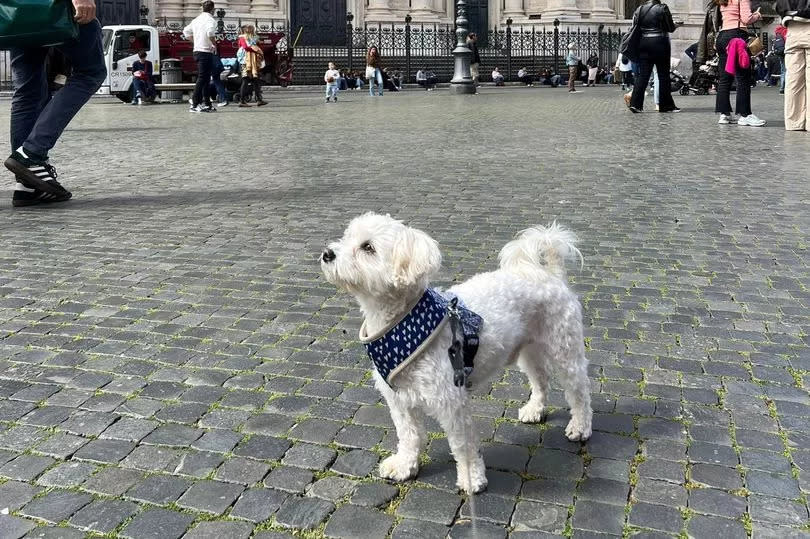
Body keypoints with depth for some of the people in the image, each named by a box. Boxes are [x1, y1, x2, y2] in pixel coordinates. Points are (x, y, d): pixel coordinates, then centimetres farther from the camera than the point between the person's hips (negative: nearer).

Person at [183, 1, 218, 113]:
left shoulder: (197, 19, 15)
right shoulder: (210, 20, -10)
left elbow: (186, 31, 22)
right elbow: (210, 32, -29)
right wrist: (214, 44, -15)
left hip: (197, 51, 9)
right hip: (206, 52, -9)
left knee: (206, 79, 15)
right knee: (202, 79, -8)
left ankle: (207, 104, 19)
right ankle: (194, 105, -10)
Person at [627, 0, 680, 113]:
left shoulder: (639, 9, 5)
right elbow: (671, 28, -4)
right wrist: (675, 24, 16)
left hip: (644, 43, 4)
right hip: (660, 43, -4)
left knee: (643, 74, 4)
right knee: (663, 75, 4)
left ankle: (635, 103, -8)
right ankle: (666, 105, 9)